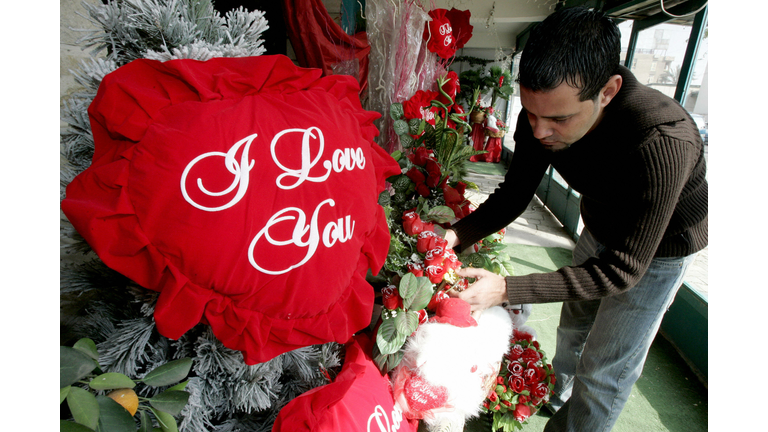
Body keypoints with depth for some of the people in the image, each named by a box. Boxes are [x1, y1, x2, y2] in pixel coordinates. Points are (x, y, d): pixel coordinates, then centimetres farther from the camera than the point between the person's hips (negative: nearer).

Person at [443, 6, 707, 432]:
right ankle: (556, 395, 54)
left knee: (605, 369, 3)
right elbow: (514, 194, -14)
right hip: (601, 229, 6)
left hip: (661, 245, -5)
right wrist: (454, 236, -32)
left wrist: (505, 289, -43)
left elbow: (622, 270, -36)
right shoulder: (542, 115, -25)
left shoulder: (661, 144, -42)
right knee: (573, 325, 25)